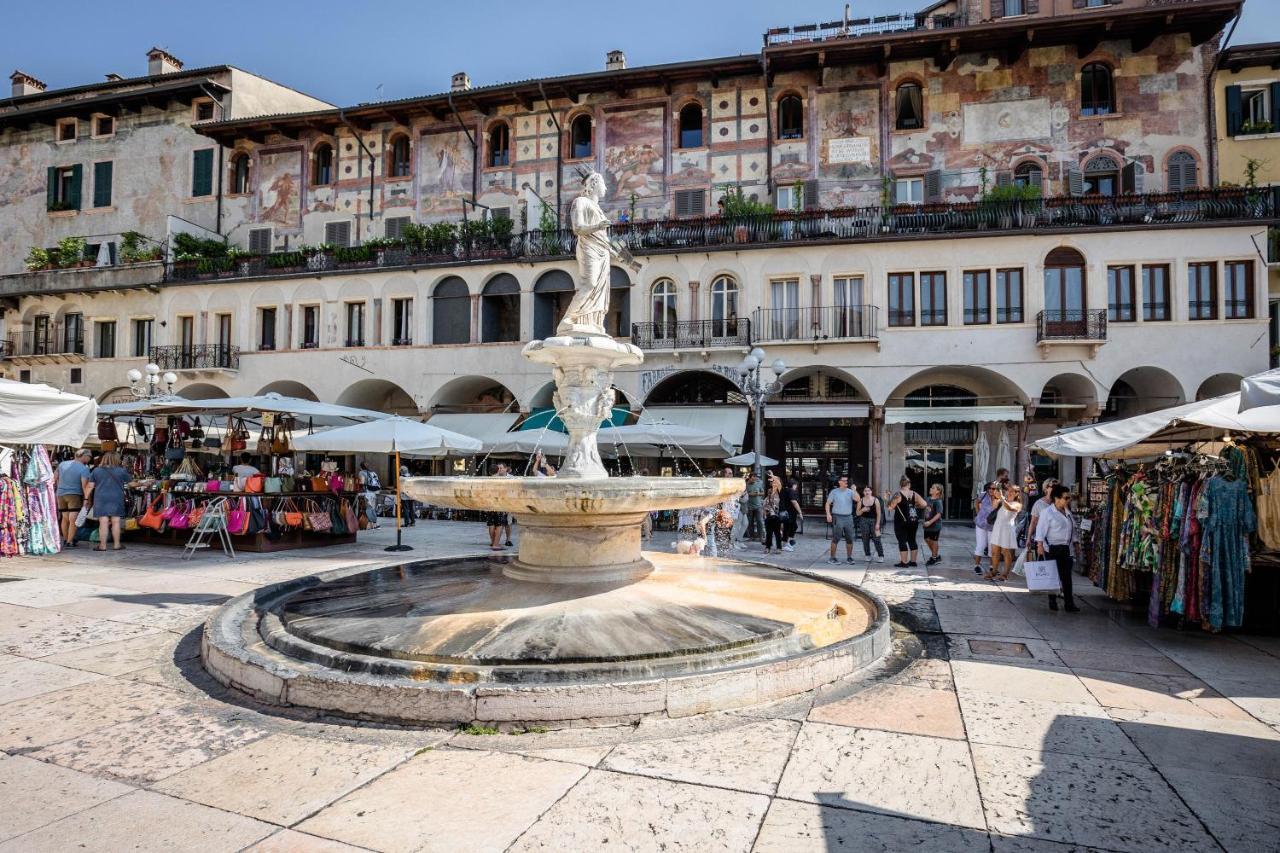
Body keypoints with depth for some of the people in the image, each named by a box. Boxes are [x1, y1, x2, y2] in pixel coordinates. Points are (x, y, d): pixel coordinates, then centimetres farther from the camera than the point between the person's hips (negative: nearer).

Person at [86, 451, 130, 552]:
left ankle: (102, 545, 1)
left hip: (101, 499, 1)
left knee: (103, 522, -1)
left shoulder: (96, 471, 5)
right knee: (115, 522, 3)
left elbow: (90, 486, 5)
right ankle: (116, 544, 6)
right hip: (117, 499, -1)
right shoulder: (122, 471, 1)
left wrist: (87, 499, 12)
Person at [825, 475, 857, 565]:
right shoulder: (834, 492, 1)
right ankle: (832, 557, 4)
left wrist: (854, 490, -19)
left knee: (850, 539, 6)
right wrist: (828, 514, -10)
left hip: (848, 517, 3)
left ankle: (849, 557, 16)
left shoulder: (850, 492, 6)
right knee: (836, 538, -3)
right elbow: (827, 504, 2)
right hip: (838, 517, -3)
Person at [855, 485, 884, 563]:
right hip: (864, 521, 2)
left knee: (876, 539, -6)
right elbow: (858, 513, 7)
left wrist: (877, 524, -7)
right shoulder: (861, 501, 3)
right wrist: (862, 510, -14)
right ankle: (867, 556, 13)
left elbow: (879, 513, -1)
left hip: (874, 520, -2)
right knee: (865, 539, 3)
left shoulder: (875, 500, -1)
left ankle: (881, 556, 0)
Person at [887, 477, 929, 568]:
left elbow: (890, 507, -13)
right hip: (913, 521, 5)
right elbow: (924, 504, -1)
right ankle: (913, 561, 20)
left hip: (901, 522, -5)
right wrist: (915, 506, 15)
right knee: (912, 540, 14)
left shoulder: (898, 494, -11)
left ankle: (904, 562, -3)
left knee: (902, 541, -2)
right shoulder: (914, 494, 2)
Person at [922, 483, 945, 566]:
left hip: (935, 525, -8)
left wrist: (930, 522, -28)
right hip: (927, 525, 8)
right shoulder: (928, 499, 3)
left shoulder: (938, 501, -19)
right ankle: (934, 555, 34)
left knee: (933, 541, 6)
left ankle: (934, 558, 22)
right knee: (927, 539, 15)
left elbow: (939, 514, -24)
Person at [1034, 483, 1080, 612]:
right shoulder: (1047, 512, -8)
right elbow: (1041, 529, -11)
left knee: (1066, 576, 0)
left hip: (1065, 548, 6)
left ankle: (1069, 603, 1)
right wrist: (1040, 545, -18)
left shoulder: (1067, 512, 13)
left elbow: (1072, 529, 21)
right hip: (1051, 548, -6)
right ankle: (1052, 602, 13)